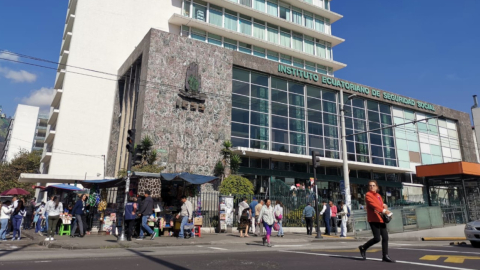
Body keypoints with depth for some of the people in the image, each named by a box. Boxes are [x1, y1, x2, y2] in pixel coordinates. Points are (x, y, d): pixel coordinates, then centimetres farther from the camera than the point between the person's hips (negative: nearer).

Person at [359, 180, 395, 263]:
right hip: (373, 219, -8)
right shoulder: (368, 195, -7)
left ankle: (385, 256, 14)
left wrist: (384, 206, -4)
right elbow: (373, 204, -21)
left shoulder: (378, 195, 19)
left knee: (385, 237, 4)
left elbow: (382, 205, 21)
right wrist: (383, 210, -33)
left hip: (381, 219, 8)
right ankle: (363, 248, 11)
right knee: (377, 238, -10)